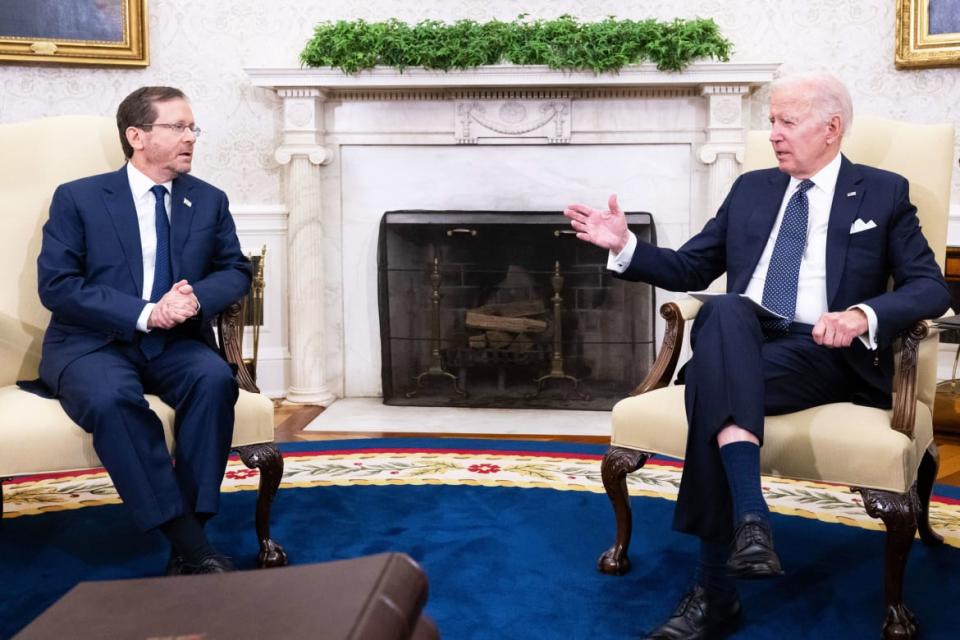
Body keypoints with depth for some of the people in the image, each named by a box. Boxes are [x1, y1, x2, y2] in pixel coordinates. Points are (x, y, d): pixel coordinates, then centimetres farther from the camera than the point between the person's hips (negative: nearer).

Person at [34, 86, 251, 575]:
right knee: (110, 396, -36)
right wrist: (144, 313, -19)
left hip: (176, 342, 3)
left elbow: (236, 271, 11)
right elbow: (55, 285, -7)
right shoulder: (77, 198, 1)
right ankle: (190, 544, -31)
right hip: (93, 343, -3)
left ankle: (192, 532, -25)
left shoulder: (210, 200, 13)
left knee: (215, 379, -31)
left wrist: (197, 298, -14)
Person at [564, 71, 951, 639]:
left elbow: (931, 287, 1)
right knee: (725, 311, -36)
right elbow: (690, 269, 20)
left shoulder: (884, 193, 10)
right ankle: (750, 516, -44)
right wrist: (625, 246, 2)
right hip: (739, 341, 3)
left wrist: (864, 315, -20)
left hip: (825, 352, -3)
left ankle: (715, 590, -31)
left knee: (712, 385, -34)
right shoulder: (751, 188, 20)